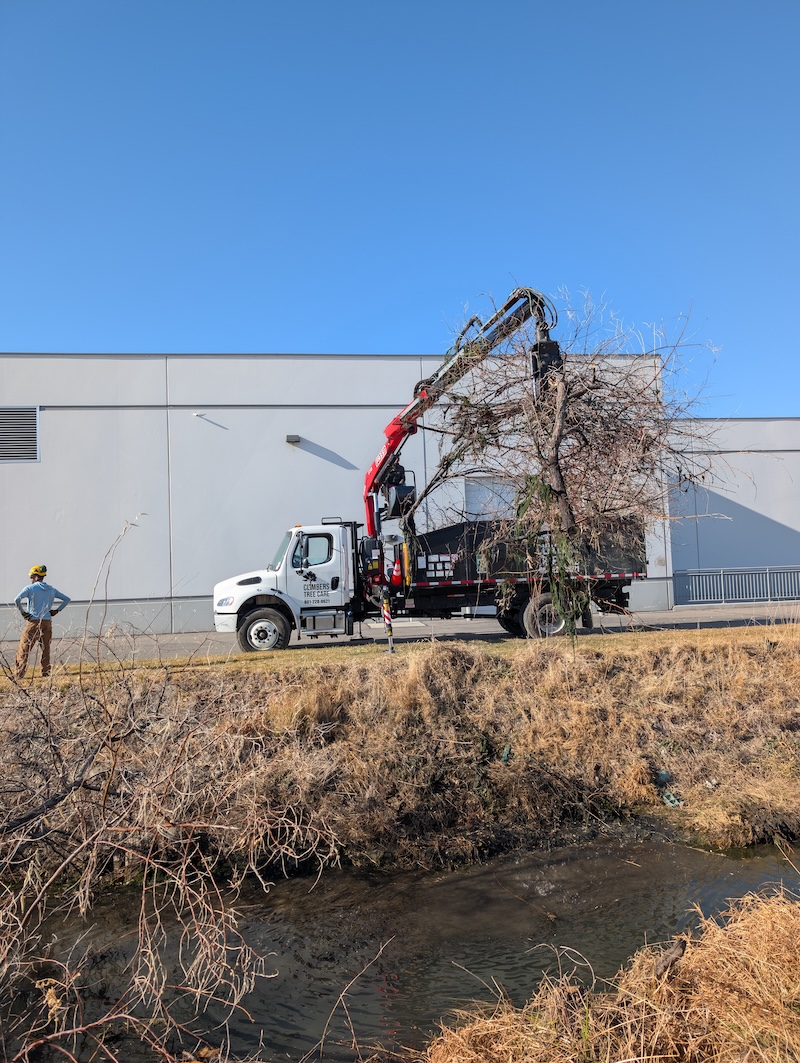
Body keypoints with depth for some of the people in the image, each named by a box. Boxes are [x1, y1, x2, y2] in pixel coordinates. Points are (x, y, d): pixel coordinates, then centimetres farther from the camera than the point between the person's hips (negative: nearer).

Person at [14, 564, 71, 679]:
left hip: (33, 622, -4)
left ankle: (19, 676, -4)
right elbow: (67, 599, 15)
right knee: (46, 649, 13)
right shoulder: (51, 590, 11)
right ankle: (46, 673, 12)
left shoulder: (30, 588, -3)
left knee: (23, 649, 1)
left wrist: (22, 612, -7)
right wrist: (57, 610, 12)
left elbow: (17, 600, -18)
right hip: (47, 622, 4)